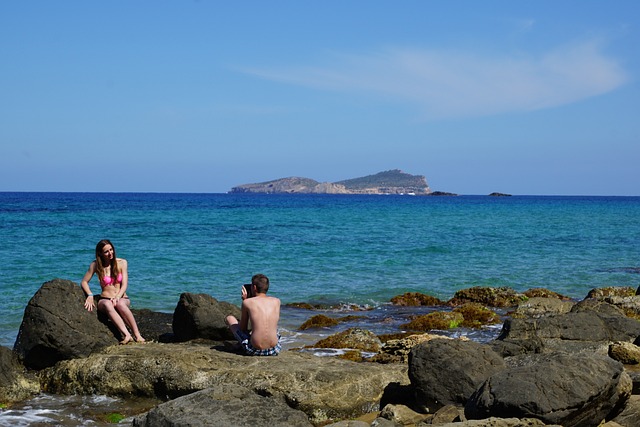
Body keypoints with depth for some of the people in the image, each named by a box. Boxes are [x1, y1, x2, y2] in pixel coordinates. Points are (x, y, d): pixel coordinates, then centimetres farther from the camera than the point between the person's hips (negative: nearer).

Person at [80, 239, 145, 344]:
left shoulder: (122, 263, 3)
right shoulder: (96, 265, 1)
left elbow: (124, 285, -3)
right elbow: (84, 282, 4)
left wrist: (117, 297, -22)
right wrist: (90, 295, -15)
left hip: (123, 299, 0)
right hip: (105, 299, 0)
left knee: (120, 304, -38)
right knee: (108, 305, -38)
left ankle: (137, 335, -42)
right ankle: (126, 335, -53)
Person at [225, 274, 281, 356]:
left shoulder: (247, 302, -4)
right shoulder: (276, 301, 5)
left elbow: (242, 328, 9)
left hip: (254, 351, -3)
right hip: (274, 350, 3)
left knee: (229, 318, 20)